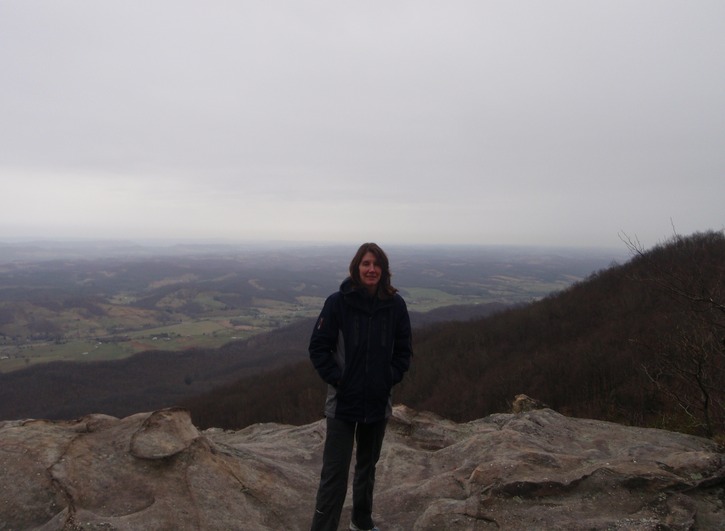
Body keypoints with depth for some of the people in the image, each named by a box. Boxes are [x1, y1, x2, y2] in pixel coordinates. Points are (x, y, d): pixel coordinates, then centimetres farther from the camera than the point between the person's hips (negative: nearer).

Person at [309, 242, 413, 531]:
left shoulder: (395, 304, -5)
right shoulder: (338, 301, -13)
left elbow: (403, 349, 5)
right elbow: (318, 347, -7)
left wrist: (391, 378, -5)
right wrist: (336, 378, -14)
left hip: (379, 401, 4)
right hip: (343, 402, -3)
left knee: (367, 465, 22)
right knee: (335, 473, -1)